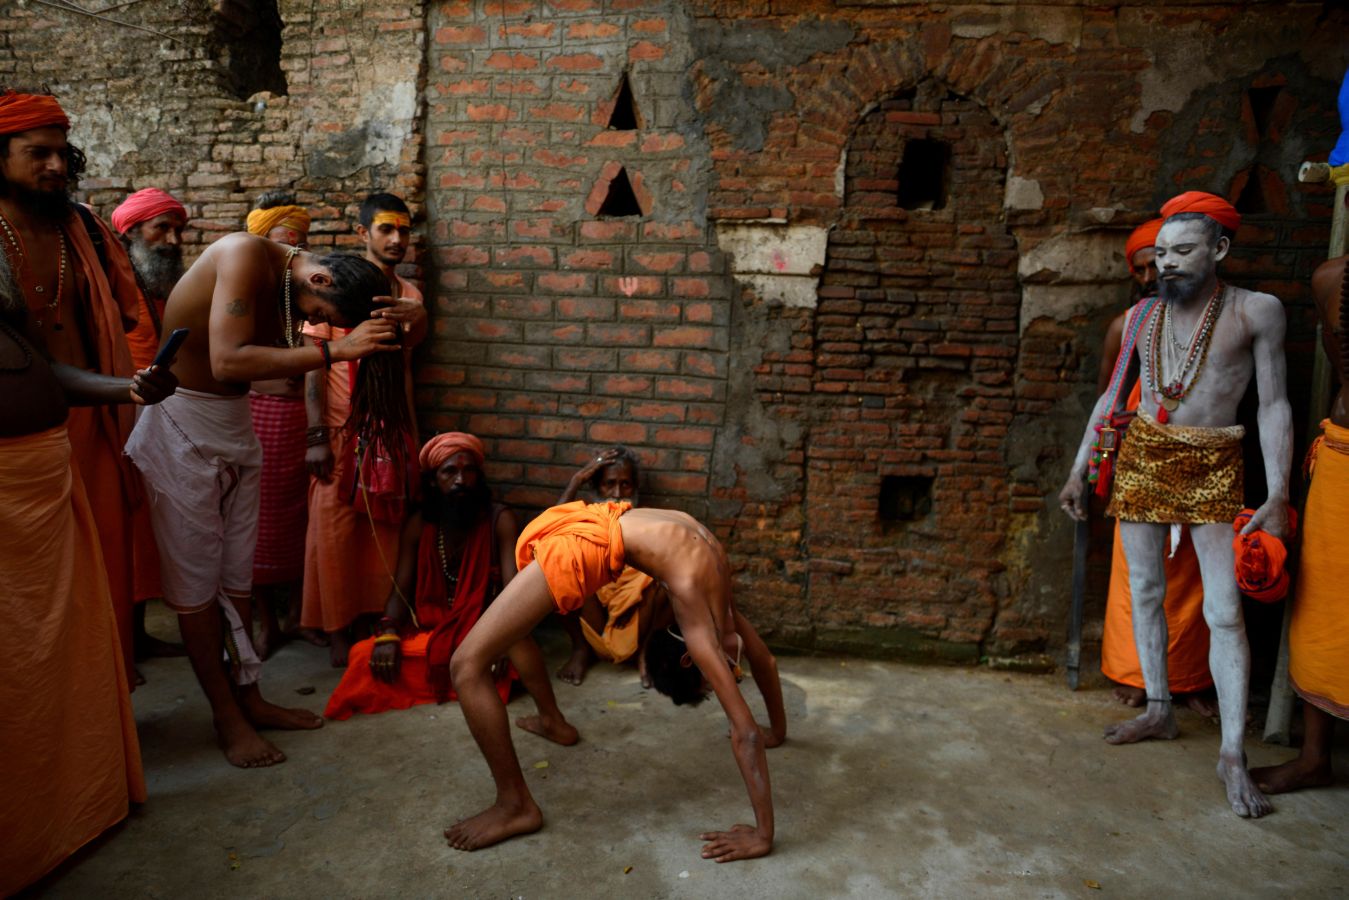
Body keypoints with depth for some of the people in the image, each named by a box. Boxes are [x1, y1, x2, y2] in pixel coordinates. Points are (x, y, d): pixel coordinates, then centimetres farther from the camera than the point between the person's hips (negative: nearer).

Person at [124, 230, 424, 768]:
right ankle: (226, 715, 13)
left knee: (236, 576, 12)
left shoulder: (292, 286, 2)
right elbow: (228, 361, -33)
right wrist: (336, 350, -34)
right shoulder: (246, 255, -22)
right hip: (181, 425, -7)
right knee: (196, 581, 3)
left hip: (234, 424, 8)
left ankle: (248, 697, 23)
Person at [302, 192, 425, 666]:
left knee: (385, 530, 6)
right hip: (342, 431, -4)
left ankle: (376, 622, 19)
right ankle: (337, 632, 13)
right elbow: (314, 365, -6)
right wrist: (316, 436, -14)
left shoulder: (410, 296, 10)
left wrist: (412, 441, 14)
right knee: (335, 530, 1)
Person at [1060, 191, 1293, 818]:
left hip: (1213, 468, -4)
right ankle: (1158, 710, 27)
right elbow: (1112, 395, 14)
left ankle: (1232, 753, 3)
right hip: (1143, 456, 4)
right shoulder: (1143, 314, 7)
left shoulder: (1256, 311, -4)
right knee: (1145, 594, 11)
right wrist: (1079, 471, 13)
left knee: (1224, 613, -6)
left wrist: (1278, 495, -10)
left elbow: (1273, 405, -3)